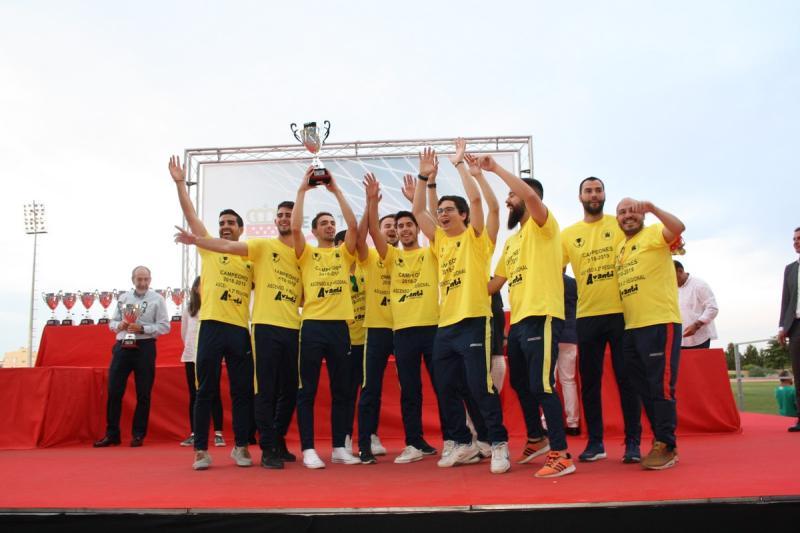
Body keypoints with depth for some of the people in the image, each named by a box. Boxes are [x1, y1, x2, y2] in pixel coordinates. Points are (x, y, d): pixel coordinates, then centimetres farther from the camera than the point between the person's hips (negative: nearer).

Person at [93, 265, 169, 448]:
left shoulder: (157, 299, 0)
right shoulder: (123, 298, 12)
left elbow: (164, 326, -5)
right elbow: (112, 322, 15)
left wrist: (142, 328, -17)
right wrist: (120, 325, -8)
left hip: (145, 348, -3)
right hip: (122, 347, 3)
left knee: (143, 394, 4)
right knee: (114, 391, 3)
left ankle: (138, 435, 15)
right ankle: (112, 434, 14)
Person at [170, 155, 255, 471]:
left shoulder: (250, 260, 14)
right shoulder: (209, 248, 8)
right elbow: (190, 214, 2)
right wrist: (180, 183, -3)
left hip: (240, 329, 2)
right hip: (212, 326, -2)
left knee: (242, 390, 6)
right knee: (206, 390, 2)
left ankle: (241, 447, 17)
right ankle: (201, 450, 10)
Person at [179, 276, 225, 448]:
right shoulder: (188, 309, 10)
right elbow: (184, 334, 18)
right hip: (192, 357, 3)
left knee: (214, 394, -3)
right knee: (194, 396, 7)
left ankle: (218, 433, 1)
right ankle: (194, 434, 13)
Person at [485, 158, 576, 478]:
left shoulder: (543, 226, -3)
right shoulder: (512, 241, 21)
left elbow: (530, 194, -24)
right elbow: (496, 282, 24)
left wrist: (495, 169, -18)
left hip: (541, 318, -9)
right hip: (518, 321, 9)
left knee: (541, 386, -12)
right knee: (522, 385, 18)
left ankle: (561, 455, -5)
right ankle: (536, 440, 36)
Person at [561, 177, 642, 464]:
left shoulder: (620, 224, 4)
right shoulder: (568, 234, 8)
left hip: (621, 312, -2)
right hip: (587, 316, 2)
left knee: (627, 378, 3)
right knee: (589, 381, 7)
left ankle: (633, 442, 12)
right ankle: (595, 442, 18)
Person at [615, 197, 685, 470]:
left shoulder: (654, 233, -3)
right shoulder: (621, 248, 19)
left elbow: (679, 227, -24)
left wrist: (652, 208, -36)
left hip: (660, 323, -8)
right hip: (631, 328, 8)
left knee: (661, 386, -5)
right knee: (644, 388, 12)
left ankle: (666, 447, 3)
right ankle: (661, 442, 23)